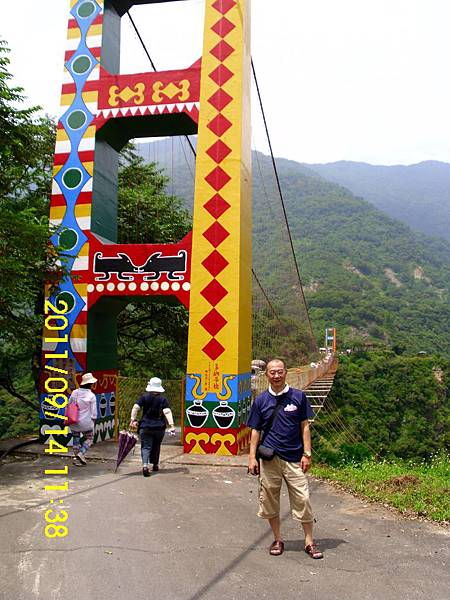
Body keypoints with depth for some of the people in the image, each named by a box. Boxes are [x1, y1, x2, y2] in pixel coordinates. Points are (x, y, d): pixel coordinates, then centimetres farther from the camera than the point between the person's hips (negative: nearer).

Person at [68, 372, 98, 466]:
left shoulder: (74, 393, -2)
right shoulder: (91, 395, -14)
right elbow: (93, 411, -10)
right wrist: (93, 421, 5)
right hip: (86, 422, -4)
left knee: (76, 438, 18)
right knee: (89, 438, 14)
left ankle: (76, 457, 20)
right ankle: (81, 453, -3)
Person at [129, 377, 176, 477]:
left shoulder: (144, 397, -1)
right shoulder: (163, 399, -5)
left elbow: (135, 407, -11)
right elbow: (167, 412, -15)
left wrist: (133, 419, -10)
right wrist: (171, 425, -19)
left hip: (145, 427, -1)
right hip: (159, 428, 1)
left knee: (146, 447, -1)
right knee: (156, 447, 20)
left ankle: (145, 465, -23)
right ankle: (155, 465, 32)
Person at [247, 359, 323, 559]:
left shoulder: (298, 396, 0)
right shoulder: (261, 400, 2)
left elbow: (304, 427, 2)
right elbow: (255, 430, 5)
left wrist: (307, 454, -2)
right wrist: (252, 457, 0)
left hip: (294, 458, -1)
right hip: (269, 458, 1)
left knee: (302, 499, 0)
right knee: (269, 500, 9)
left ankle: (309, 541, 17)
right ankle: (278, 540, 27)